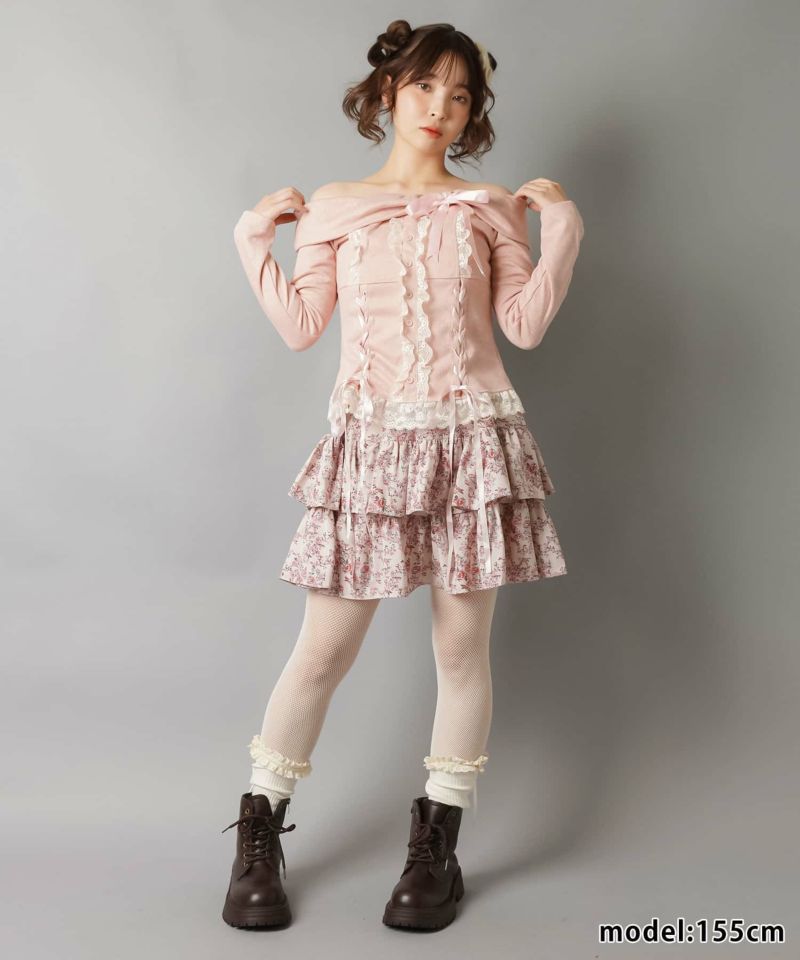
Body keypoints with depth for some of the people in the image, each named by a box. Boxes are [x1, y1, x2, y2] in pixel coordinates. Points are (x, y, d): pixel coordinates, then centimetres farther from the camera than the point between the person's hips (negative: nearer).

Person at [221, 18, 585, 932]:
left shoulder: (490, 208, 11)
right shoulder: (333, 206, 10)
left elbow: (526, 324, 4)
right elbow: (300, 327, 5)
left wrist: (561, 225, 1)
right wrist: (256, 236, 2)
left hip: (471, 439, 1)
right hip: (370, 441, -1)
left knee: (462, 644, 3)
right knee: (325, 645, -1)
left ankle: (435, 846, 18)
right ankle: (257, 835, 16)